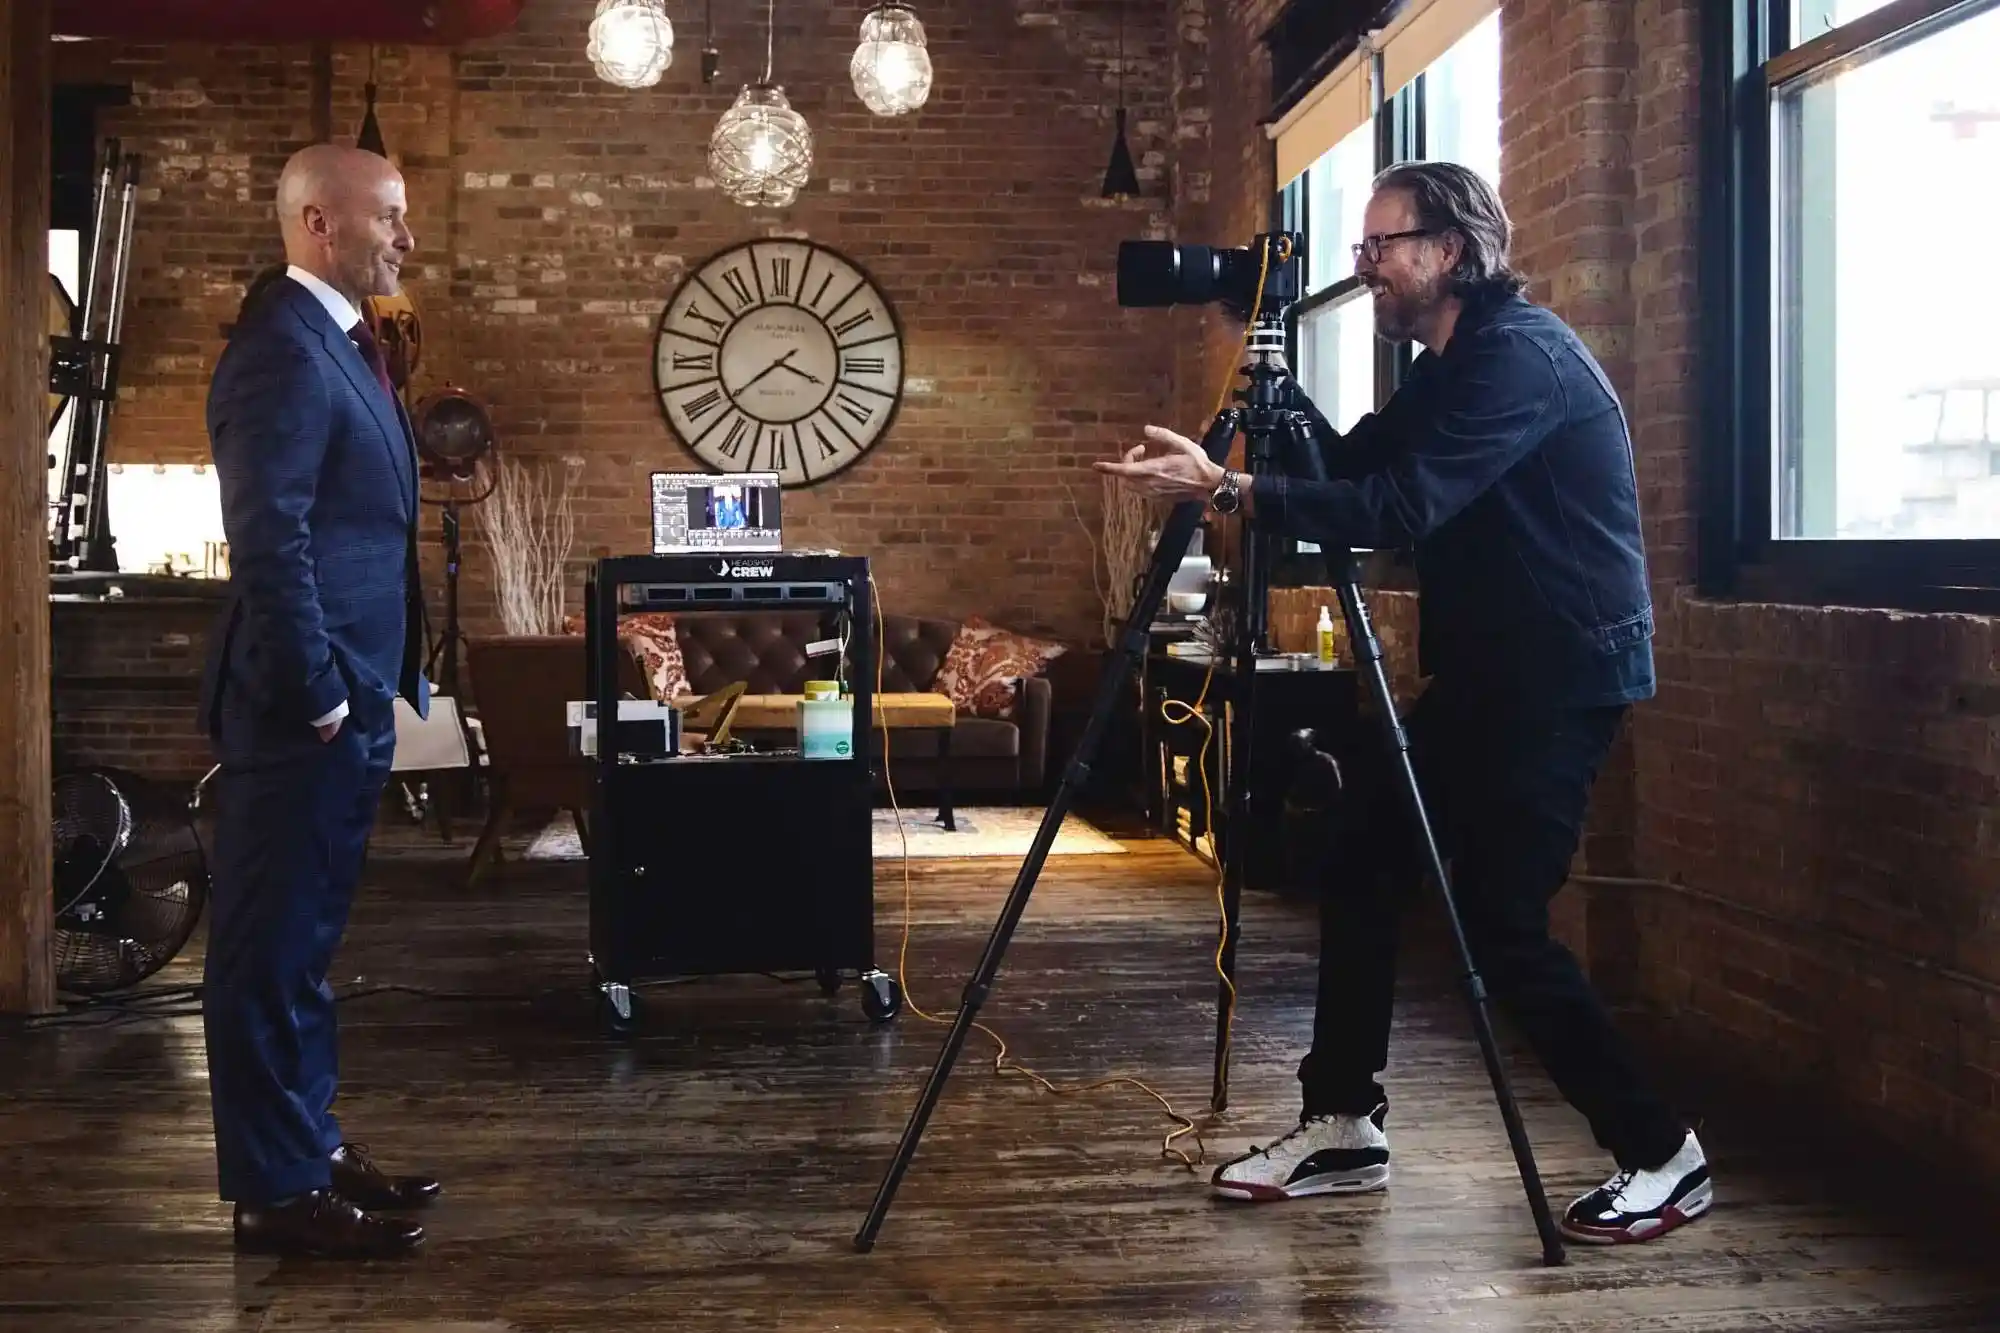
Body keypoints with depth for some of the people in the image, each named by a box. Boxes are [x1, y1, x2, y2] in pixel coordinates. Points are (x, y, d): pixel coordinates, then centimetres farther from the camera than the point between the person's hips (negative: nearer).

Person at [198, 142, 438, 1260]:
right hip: (304, 706, -10)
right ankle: (279, 1193, 9)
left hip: (347, 703, 10)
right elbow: (269, 541, -21)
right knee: (274, 946, 0)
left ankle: (310, 1146, 28)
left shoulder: (340, 342, 15)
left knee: (303, 941, 17)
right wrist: (320, 697, -19)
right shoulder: (284, 347, -15)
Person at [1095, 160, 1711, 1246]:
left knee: (1500, 921, -10)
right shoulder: (1448, 365, 13)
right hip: (1482, 669, 10)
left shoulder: (1521, 355, -18)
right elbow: (1356, 472, 13)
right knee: (1361, 864, 6)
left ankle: (1660, 1156, 5)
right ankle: (1341, 1128, 16)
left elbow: (1400, 508, -28)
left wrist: (1227, 492, -31)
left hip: (1564, 673, -10)